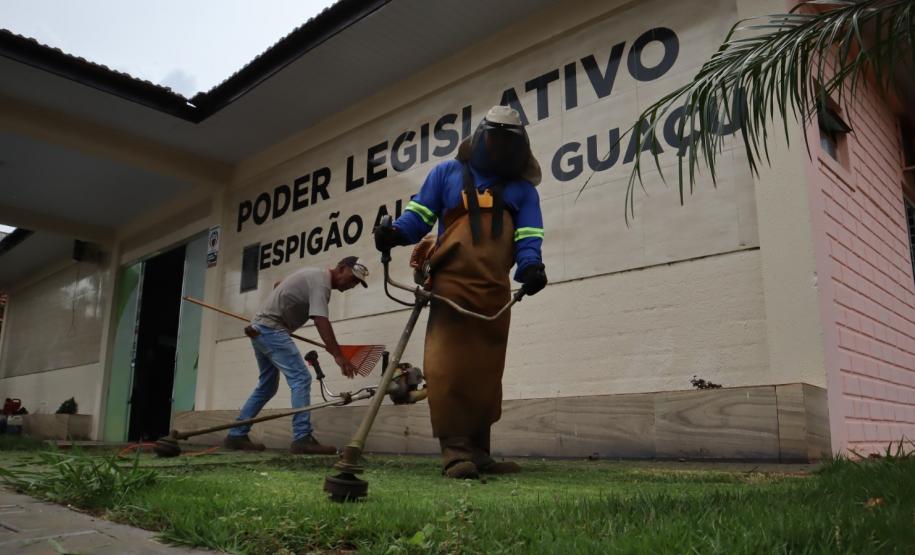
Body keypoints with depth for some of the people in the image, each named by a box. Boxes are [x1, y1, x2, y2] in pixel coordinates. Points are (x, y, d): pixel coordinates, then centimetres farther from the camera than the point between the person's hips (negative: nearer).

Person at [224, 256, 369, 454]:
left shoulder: (315, 274, 15)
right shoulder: (321, 282, -17)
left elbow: (278, 285, 28)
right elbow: (320, 320, -30)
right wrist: (338, 356, -36)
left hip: (261, 330, 11)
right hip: (271, 329, -11)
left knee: (267, 387, 15)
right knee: (301, 378, -17)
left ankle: (236, 435, 20)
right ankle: (302, 438, -20)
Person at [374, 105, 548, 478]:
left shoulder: (522, 189, 18)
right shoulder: (447, 174, 15)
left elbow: (528, 236, 5)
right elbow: (420, 214, 11)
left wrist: (530, 266, -16)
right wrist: (396, 233, -11)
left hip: (495, 293, 3)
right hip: (452, 285, -3)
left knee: (486, 371, 7)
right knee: (448, 365, -13)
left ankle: (477, 450, 16)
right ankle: (455, 448, -9)